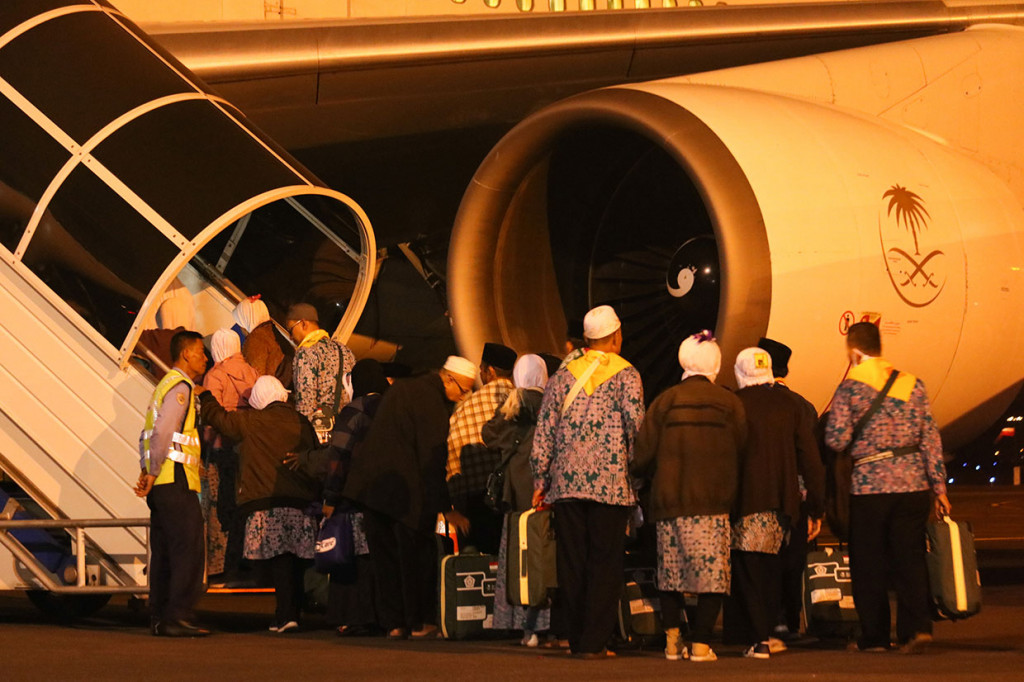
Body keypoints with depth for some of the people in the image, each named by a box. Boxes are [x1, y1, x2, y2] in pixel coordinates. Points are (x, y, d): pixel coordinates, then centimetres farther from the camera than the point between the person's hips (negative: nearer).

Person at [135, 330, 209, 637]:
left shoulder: (166, 384, 21)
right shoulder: (180, 387, -11)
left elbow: (148, 434, 21)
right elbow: (162, 433, -20)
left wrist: (147, 472, 14)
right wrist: (153, 474, -14)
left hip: (161, 484, 10)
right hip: (176, 483, -10)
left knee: (164, 552, 10)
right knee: (188, 550, -9)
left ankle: (159, 618, 12)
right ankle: (177, 618, -12)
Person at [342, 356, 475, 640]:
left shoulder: (400, 388, 16)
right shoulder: (431, 402, -13)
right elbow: (432, 462, -15)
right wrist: (446, 509, -12)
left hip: (370, 486, 8)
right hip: (404, 489, -8)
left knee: (386, 556, 10)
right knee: (417, 556, 3)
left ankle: (393, 623, 12)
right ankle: (420, 622, 7)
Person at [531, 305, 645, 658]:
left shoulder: (563, 375, 9)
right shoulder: (626, 374, -1)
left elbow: (544, 430, 8)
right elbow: (636, 427, -8)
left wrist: (541, 479, 13)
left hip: (567, 483, 3)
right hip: (611, 483, -3)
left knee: (571, 563, 8)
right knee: (605, 563, 1)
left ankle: (577, 638, 12)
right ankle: (594, 641, -3)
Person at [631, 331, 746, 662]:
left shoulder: (665, 401, 1)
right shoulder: (729, 403, 1)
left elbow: (643, 456, -1)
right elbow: (740, 452, 4)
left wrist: (656, 478, 19)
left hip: (669, 502, 2)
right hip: (712, 503, -1)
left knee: (671, 571, 12)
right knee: (712, 573, 2)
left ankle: (673, 640, 9)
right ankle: (701, 644, -3)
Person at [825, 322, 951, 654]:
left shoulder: (849, 388, -4)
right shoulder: (912, 384, 6)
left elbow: (836, 440, -10)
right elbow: (930, 438, 5)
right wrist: (939, 487, 8)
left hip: (868, 486, -3)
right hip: (912, 484, 3)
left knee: (869, 565, 7)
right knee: (910, 558, 6)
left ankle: (874, 637, 11)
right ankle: (917, 627, -9)